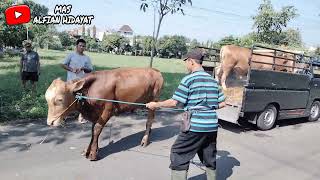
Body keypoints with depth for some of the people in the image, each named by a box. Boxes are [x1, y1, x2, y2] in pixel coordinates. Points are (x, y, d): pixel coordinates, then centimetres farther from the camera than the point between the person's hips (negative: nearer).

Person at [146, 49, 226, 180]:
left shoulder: (189, 79, -8)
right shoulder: (212, 80, 10)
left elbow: (174, 102, -10)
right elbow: (222, 103, 12)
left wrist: (156, 105, 2)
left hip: (195, 126, -6)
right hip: (212, 126, 7)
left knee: (178, 154, 7)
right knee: (210, 158, 21)